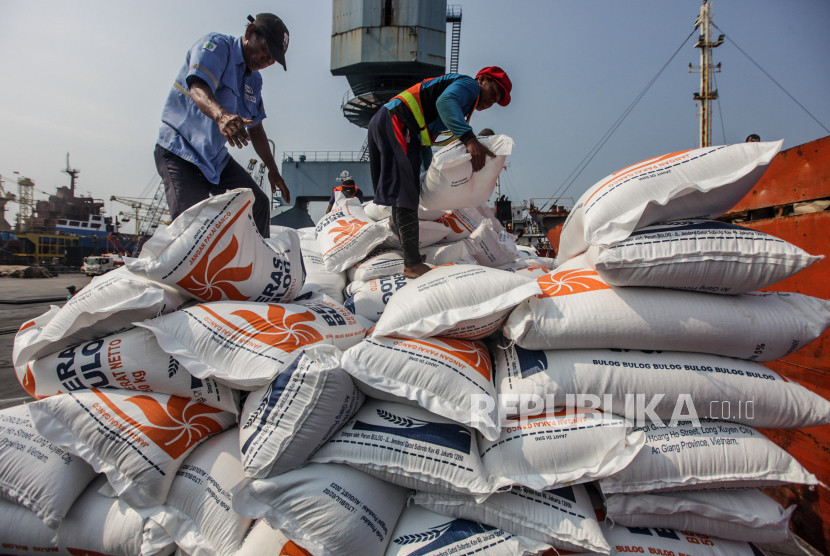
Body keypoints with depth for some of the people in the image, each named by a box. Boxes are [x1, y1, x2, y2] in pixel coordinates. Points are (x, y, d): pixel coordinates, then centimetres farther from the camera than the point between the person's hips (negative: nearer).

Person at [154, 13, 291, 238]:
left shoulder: (254, 79, 13)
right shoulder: (216, 45, -11)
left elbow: (255, 127, 19)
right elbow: (198, 88, -30)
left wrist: (272, 169, 16)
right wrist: (221, 115, -52)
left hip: (217, 158, 8)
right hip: (179, 152, -8)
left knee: (258, 203, 3)